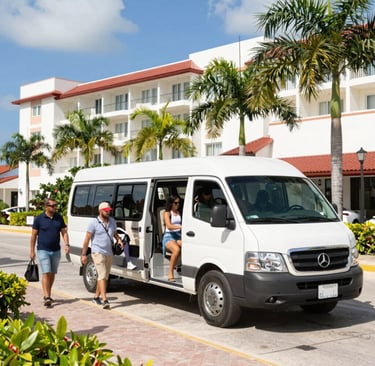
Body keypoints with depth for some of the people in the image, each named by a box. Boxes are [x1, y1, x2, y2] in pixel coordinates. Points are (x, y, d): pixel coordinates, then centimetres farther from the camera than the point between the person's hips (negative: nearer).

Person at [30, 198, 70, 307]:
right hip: (43, 250, -4)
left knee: (52, 274, 11)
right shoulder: (39, 219, -4)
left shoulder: (59, 218, 6)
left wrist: (67, 244, -8)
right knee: (46, 273, -11)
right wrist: (32, 250, -2)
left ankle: (48, 295, 25)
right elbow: (33, 235, 0)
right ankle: (46, 297, -13)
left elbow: (64, 232, 8)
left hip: (56, 251, 4)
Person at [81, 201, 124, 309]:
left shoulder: (112, 221, 10)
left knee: (105, 277, 13)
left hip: (109, 253, 7)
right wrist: (84, 254, -10)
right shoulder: (94, 223, -9)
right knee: (102, 275, -15)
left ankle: (96, 297, 27)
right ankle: (105, 300, -20)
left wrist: (119, 239, 3)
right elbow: (87, 239, -8)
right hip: (98, 253, -7)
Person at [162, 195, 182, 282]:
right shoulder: (167, 213, 3)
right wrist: (180, 226, -30)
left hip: (179, 236, 4)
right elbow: (169, 226, -13)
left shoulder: (180, 213, 20)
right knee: (177, 249, -36)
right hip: (169, 236, -4)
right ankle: (170, 273, -29)